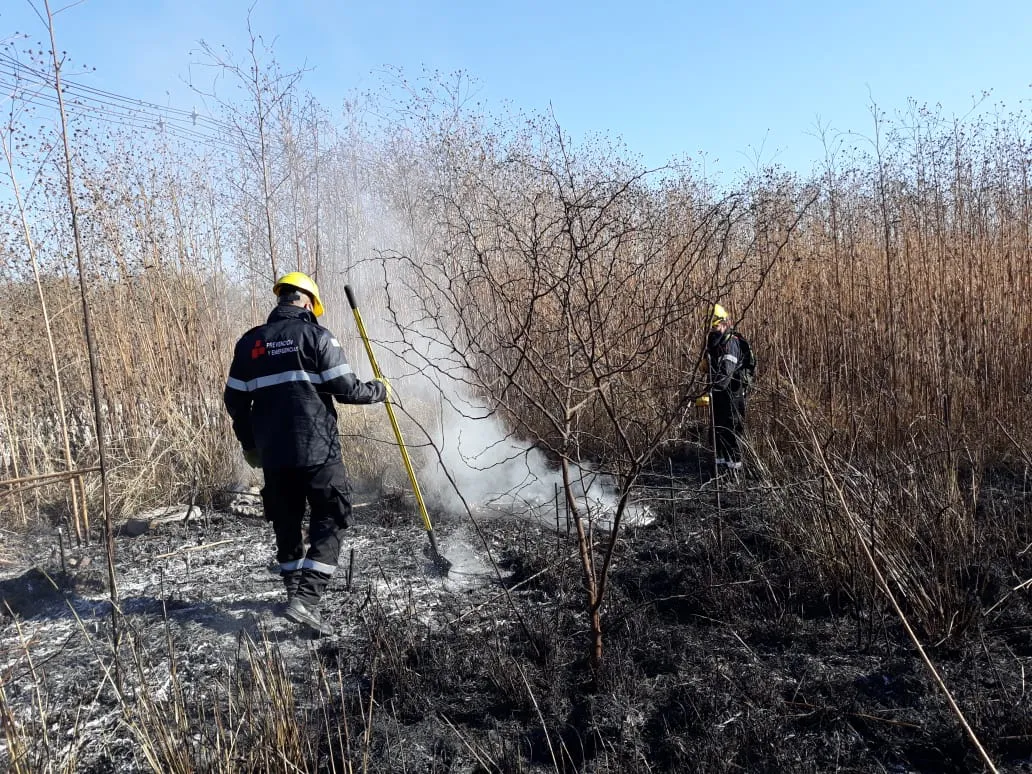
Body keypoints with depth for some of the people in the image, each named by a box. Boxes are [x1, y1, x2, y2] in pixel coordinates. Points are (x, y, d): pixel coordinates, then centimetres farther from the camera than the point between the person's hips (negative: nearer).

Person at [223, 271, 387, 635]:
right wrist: (378, 390, 10)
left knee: (287, 524, 19)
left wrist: (249, 444, 22)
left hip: (273, 453, 5)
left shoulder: (250, 341, 9)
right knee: (329, 522, 4)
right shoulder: (316, 335, -5)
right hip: (317, 449, -5)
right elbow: (345, 388, -10)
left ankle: (295, 592, 30)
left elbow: (235, 400, 10)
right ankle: (306, 598, -8)